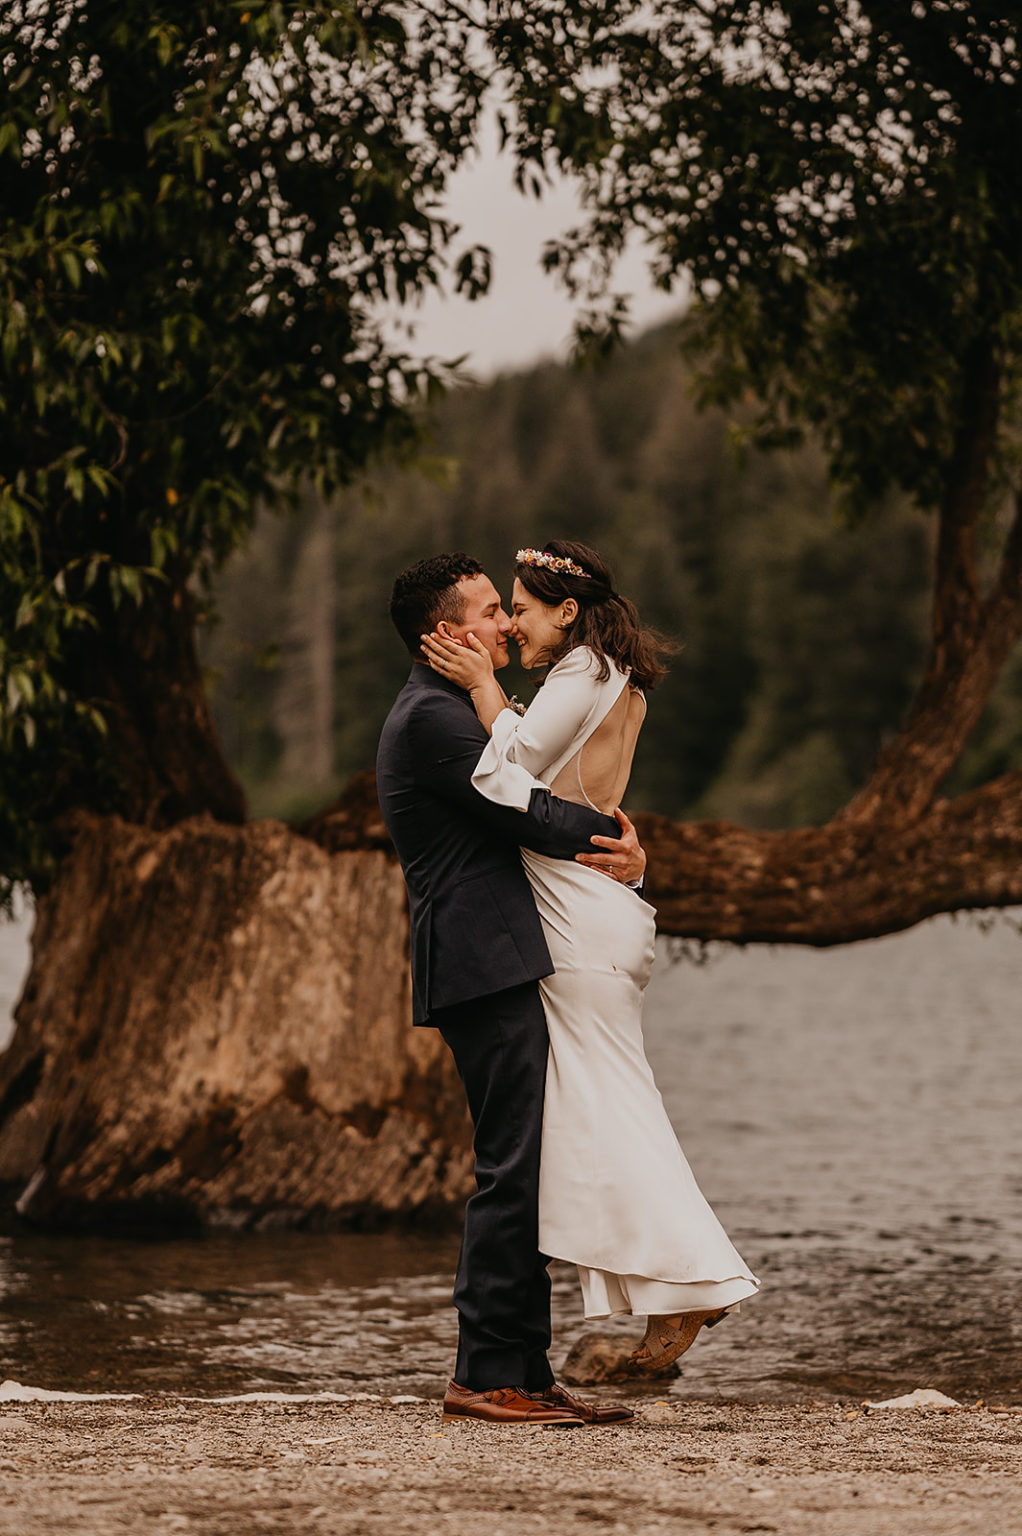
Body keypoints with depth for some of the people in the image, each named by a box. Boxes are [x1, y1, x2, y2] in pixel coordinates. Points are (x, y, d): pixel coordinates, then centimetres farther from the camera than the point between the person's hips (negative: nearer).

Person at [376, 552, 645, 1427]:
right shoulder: (432, 717, -10)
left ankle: (528, 1375, 11)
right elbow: (525, 812, -16)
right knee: (513, 1170, -11)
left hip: (504, 969, 11)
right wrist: (619, 839, 1)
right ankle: (486, 1378, -9)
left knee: (529, 1174, 9)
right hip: (487, 968, -11)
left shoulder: (450, 713, 24)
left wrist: (603, 845, -1)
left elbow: (515, 814, 20)